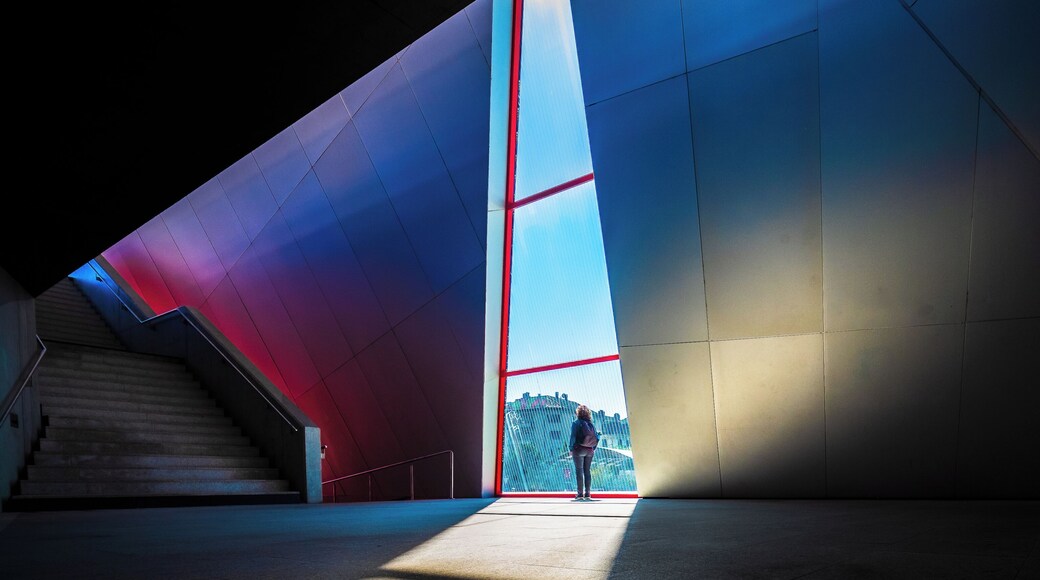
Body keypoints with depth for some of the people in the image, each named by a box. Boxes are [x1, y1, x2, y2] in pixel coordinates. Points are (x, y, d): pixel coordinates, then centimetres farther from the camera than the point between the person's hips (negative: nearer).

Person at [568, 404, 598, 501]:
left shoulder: (576, 423, -6)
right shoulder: (591, 424, 9)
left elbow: (573, 437, -13)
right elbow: (597, 437, 6)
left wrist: (571, 449, -5)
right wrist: (593, 448, 12)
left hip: (579, 450, -5)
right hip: (589, 450, 5)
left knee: (579, 471, -1)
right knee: (588, 471, 8)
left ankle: (580, 494, -3)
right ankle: (587, 494, 9)